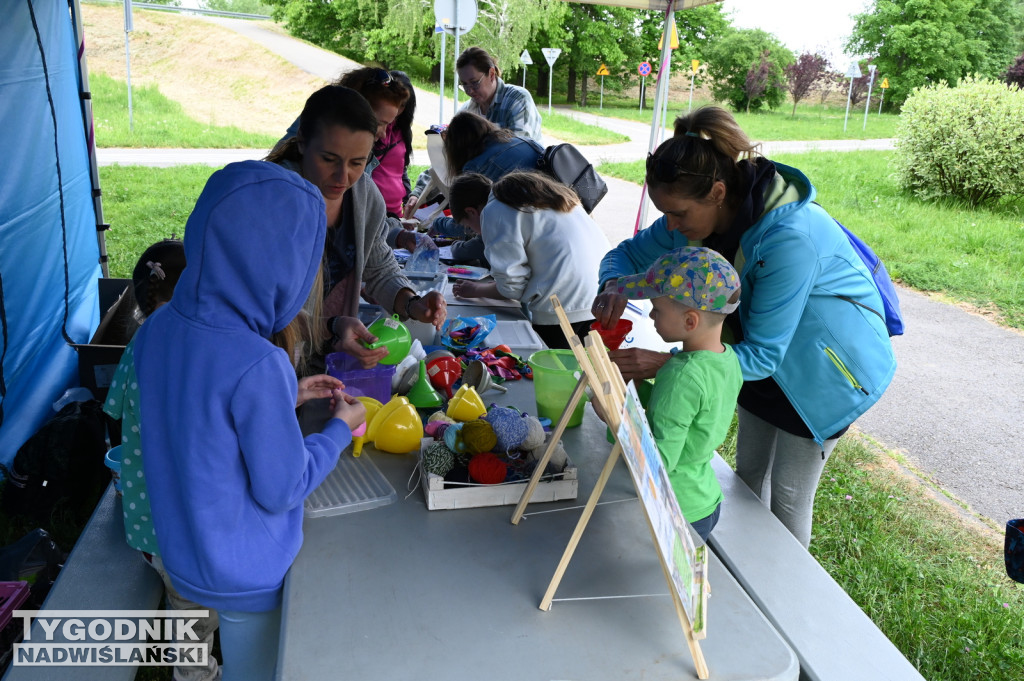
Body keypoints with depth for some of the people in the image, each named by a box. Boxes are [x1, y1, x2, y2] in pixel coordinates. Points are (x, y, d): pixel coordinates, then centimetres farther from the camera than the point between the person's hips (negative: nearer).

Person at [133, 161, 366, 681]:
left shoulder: (157, 329, -10)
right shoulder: (258, 366, -34)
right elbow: (282, 490, -22)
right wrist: (339, 428, -8)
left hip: (184, 552, 7)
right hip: (246, 574, -6)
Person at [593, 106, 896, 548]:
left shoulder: (789, 238, -39)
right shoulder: (698, 215, -18)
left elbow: (762, 355, -36)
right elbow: (627, 254, -5)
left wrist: (665, 363, -44)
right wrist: (614, 285, -30)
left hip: (826, 368, -7)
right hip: (764, 354, 7)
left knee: (788, 496, 5)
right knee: (749, 475, 19)